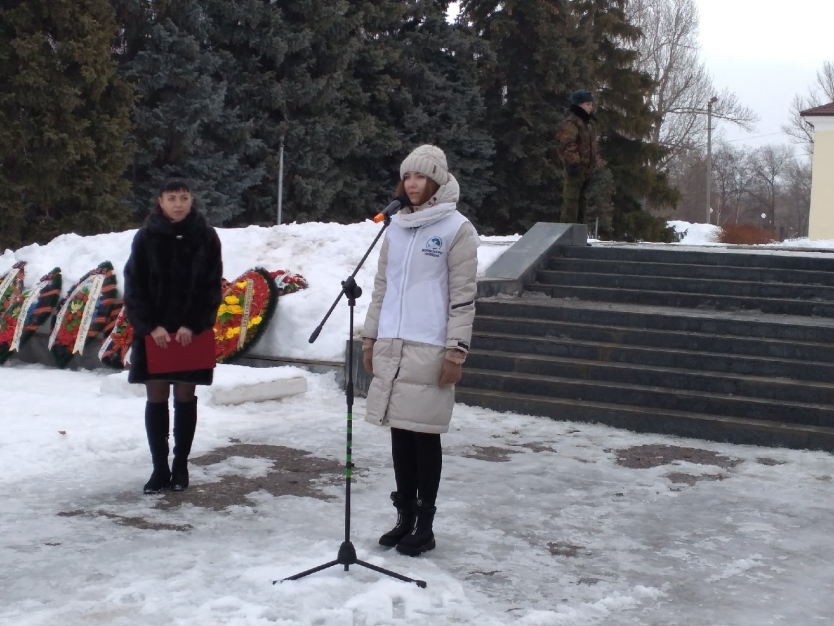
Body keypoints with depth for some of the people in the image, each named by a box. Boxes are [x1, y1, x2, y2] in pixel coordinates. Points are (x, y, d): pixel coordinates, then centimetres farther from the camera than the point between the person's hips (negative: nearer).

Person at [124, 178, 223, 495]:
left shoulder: (206, 237, 0)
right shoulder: (146, 237, 0)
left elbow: (212, 287, -1)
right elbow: (135, 286, 0)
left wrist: (193, 326, -11)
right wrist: (150, 326, -11)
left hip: (191, 333, 0)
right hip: (154, 332, 0)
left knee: (185, 398, 6)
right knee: (156, 399, 3)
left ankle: (180, 466, 17)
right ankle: (159, 469, 10)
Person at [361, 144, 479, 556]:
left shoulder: (457, 229, -4)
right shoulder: (396, 226, 13)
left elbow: (463, 296, -7)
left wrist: (456, 352, -12)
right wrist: (370, 338, 15)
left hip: (429, 350, -5)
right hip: (391, 346, 6)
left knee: (424, 436, 1)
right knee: (400, 434, 11)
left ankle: (424, 525, 12)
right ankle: (405, 518, 22)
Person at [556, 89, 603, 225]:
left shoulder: (589, 122, 16)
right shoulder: (570, 122, -15)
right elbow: (566, 145, -22)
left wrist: (597, 160, 23)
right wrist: (573, 162, -26)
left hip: (587, 167, 10)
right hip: (576, 167, -10)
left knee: (582, 198, 16)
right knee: (571, 198, -10)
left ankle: (579, 225, 24)